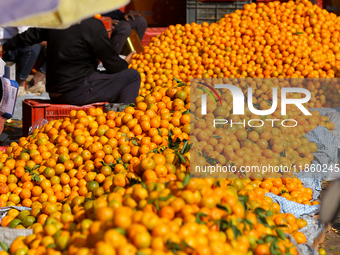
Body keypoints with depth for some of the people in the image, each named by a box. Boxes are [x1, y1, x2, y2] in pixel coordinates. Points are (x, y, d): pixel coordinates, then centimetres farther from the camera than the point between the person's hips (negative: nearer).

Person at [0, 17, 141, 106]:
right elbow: (112, 65, -7)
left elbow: (29, 36, 21)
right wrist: (125, 63, 16)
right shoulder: (93, 26, -14)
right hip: (77, 93, -8)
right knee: (132, 76, -1)